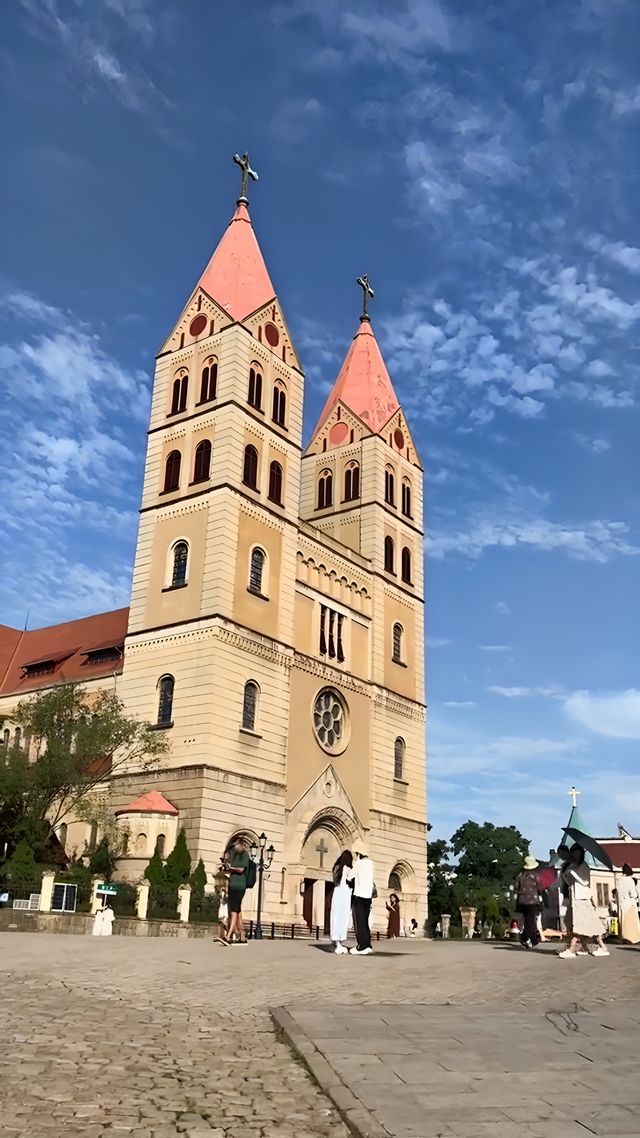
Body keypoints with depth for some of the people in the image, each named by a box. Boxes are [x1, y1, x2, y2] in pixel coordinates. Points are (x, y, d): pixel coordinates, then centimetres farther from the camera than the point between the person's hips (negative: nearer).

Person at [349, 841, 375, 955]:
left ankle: (362, 947, -7)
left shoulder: (359, 863, -10)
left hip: (359, 895, -7)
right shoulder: (370, 862, 9)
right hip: (368, 895, 7)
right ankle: (367, 946, 9)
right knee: (365, 921, 12)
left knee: (359, 922, -3)